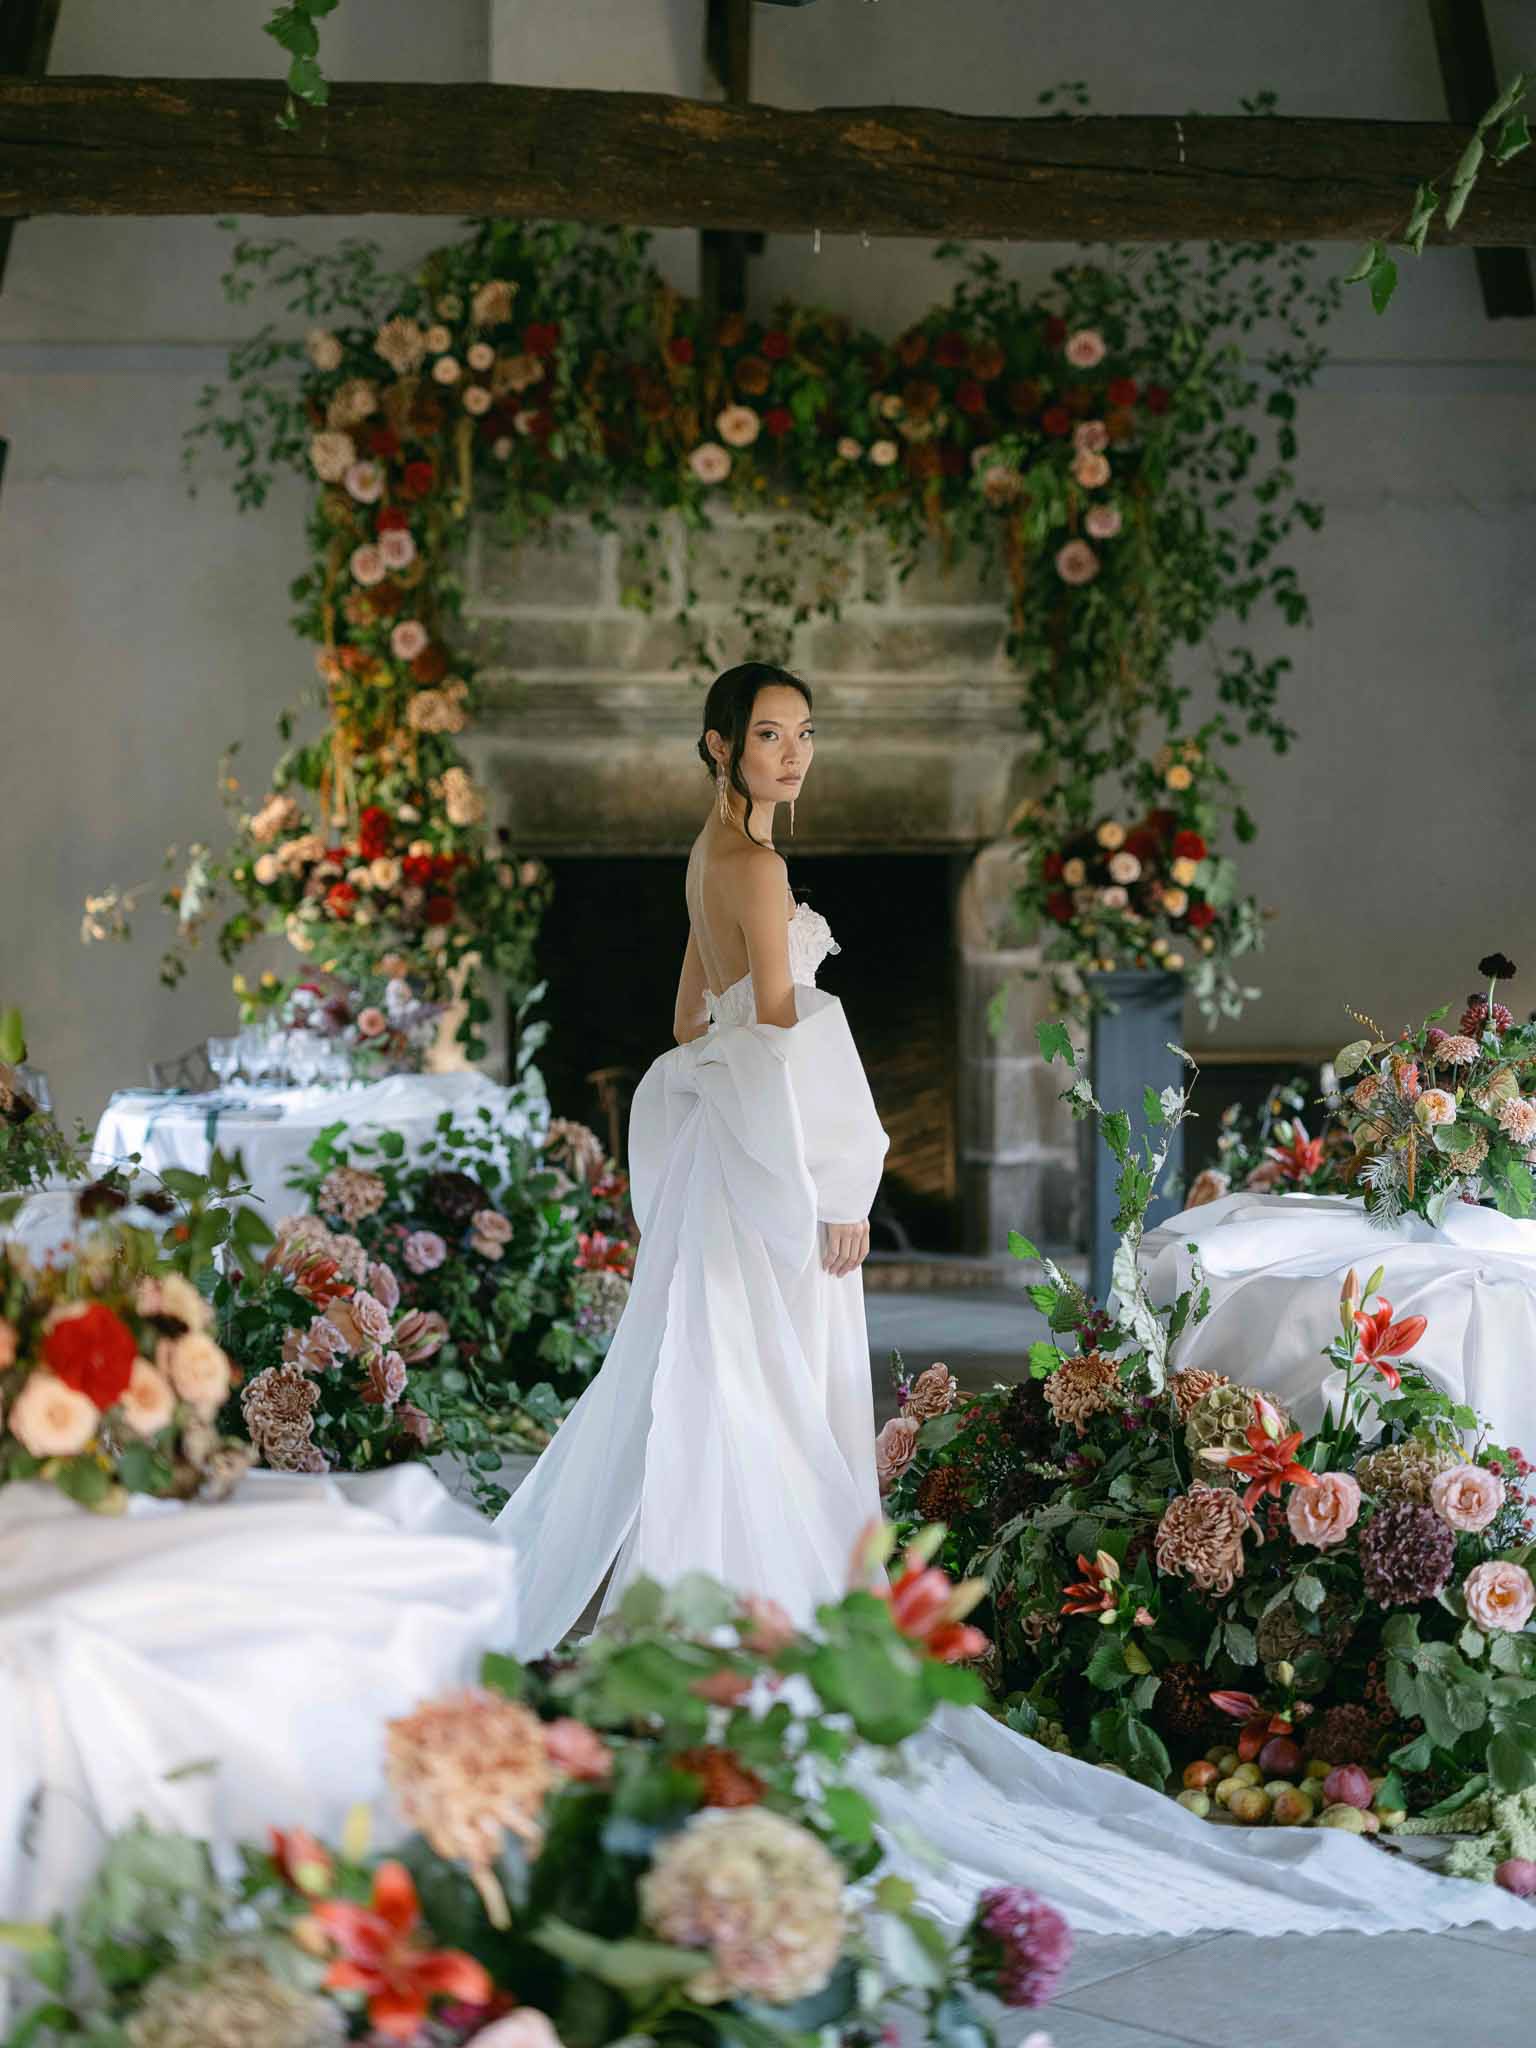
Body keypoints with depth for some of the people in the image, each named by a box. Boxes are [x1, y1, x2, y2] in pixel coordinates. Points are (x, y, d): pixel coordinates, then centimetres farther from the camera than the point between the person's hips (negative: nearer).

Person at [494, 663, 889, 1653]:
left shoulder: (713, 853, 14)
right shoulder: (756, 863, -15)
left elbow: (690, 1019, 20)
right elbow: (782, 1034, -17)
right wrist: (838, 1193, -15)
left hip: (719, 1135, 10)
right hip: (773, 1145, -10)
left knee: (690, 1369, 14)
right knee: (765, 1386, -6)